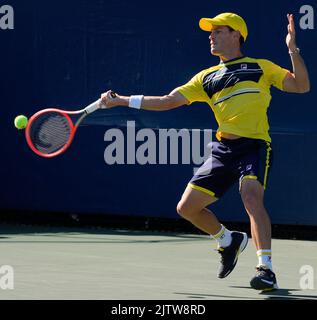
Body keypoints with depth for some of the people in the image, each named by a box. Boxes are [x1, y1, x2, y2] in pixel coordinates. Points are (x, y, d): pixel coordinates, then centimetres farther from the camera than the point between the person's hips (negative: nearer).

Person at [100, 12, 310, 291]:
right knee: (187, 207, 6)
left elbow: (301, 86, 3)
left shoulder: (261, 67, 8)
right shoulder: (206, 78, 18)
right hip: (223, 150, 6)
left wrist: (293, 50, -10)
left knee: (251, 195, -32)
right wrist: (121, 100, 11)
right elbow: (167, 101, 16)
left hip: (255, 145, -6)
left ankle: (266, 269, -34)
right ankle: (228, 241, 33)